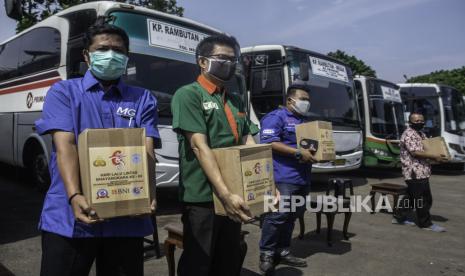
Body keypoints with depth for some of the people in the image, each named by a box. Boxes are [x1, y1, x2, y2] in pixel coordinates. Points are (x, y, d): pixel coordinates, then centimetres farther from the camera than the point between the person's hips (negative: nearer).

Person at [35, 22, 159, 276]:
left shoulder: (143, 99, 10)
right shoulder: (63, 92, 6)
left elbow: (146, 149, -2)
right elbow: (65, 146, -7)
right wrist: (74, 196, -23)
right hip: (69, 216, -1)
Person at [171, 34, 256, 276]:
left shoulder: (235, 100, 14)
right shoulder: (188, 95, -8)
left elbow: (249, 143, 11)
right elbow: (199, 146, -18)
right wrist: (225, 194, -25)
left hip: (233, 195, 7)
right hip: (202, 198, -7)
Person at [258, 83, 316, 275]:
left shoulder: (304, 120, 23)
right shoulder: (276, 117, -5)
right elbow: (269, 143, -17)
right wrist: (298, 153, -18)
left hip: (302, 177, 9)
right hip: (284, 177, -9)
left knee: (292, 215, 12)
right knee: (279, 214, -11)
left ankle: (282, 251, 23)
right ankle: (266, 253, 4)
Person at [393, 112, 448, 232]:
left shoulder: (421, 134, 18)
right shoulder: (409, 134, -13)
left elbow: (426, 150, 24)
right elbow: (415, 152, -21)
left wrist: (437, 157, 5)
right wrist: (434, 157, -22)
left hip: (422, 172, 10)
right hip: (414, 172, -10)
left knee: (411, 196, 16)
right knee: (421, 199, -1)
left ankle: (399, 217, 25)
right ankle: (426, 223, 10)